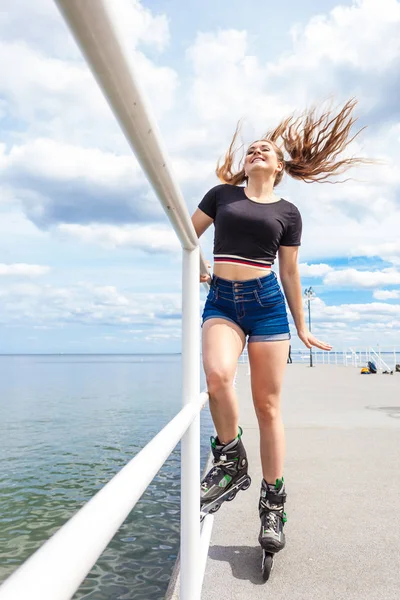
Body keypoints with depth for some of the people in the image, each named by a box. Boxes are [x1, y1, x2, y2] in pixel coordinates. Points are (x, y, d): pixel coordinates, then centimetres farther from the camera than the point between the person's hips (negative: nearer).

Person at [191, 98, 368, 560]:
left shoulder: (288, 212, 10)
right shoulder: (221, 194, 13)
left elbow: (290, 272, 12)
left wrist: (301, 327, 13)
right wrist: (196, 268, 9)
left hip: (266, 302, 0)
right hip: (221, 300, 1)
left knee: (267, 405, -1)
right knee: (218, 376, -29)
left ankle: (272, 502, 14)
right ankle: (232, 463, -3)